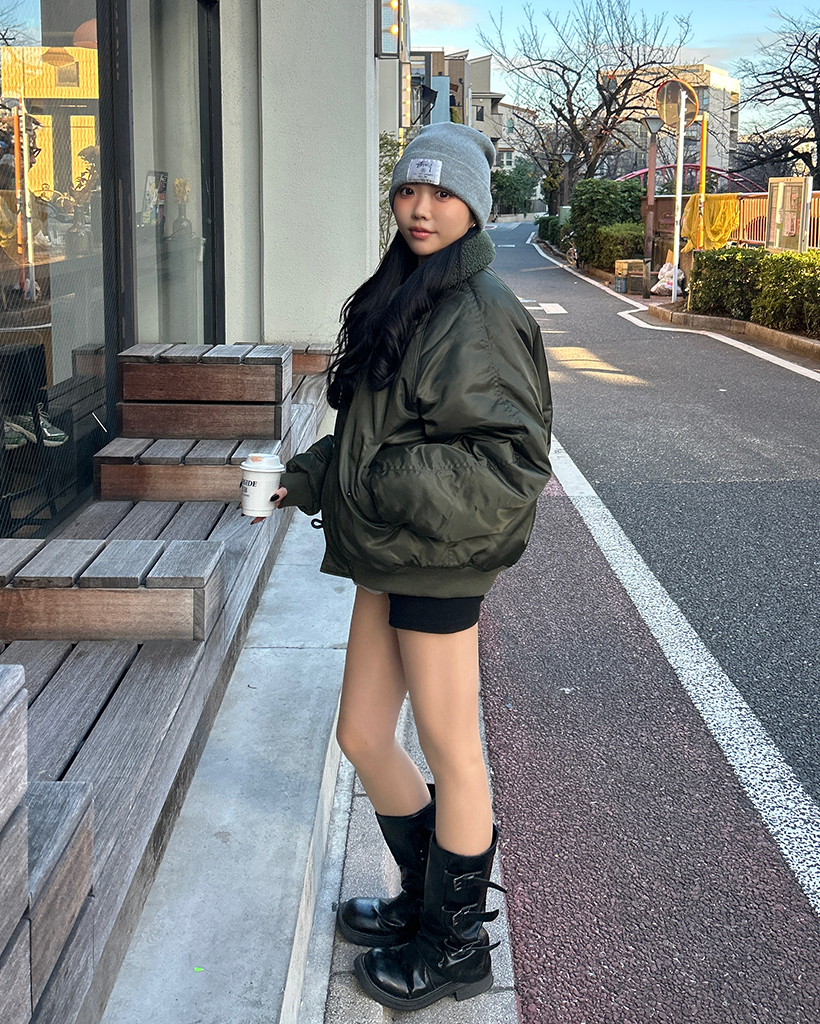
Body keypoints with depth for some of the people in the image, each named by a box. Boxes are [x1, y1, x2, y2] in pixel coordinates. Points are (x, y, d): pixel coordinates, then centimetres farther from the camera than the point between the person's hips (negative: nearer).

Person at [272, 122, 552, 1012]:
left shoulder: (480, 312, -15)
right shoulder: (401, 298, 13)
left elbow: (516, 457, -18)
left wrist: (402, 485, -22)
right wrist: (303, 478, 10)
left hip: (441, 558, -9)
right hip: (389, 556, 9)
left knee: (449, 753, 5)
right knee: (363, 738, 16)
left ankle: (457, 950, 24)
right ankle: (425, 900, 37)